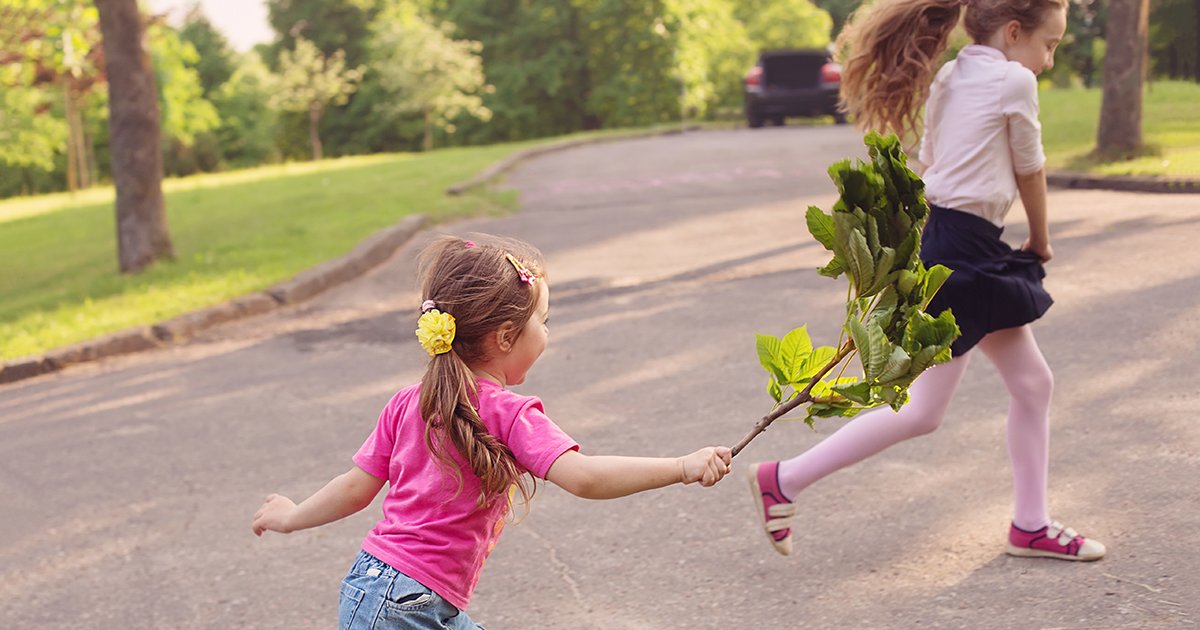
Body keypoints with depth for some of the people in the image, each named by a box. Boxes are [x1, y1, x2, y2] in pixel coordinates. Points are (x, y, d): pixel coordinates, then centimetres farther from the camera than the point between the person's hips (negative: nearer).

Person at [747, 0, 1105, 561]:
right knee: (922, 412, -3)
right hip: (960, 255, -10)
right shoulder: (1013, 81, -11)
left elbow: (927, 167, 12)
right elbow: (1030, 173, 1)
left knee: (1032, 383, 15)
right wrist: (1040, 242, 17)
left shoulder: (949, 79, 13)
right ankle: (784, 480, 2)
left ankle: (1031, 526, 24)